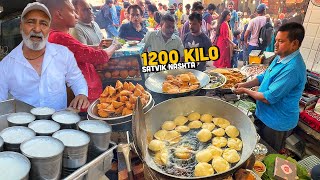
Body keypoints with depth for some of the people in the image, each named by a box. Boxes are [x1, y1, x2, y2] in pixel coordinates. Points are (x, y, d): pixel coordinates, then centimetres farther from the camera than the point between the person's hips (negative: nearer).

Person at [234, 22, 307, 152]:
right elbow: (264, 77, 13)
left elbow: (269, 98, -29)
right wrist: (245, 84, -1)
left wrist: (246, 91, -15)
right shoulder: (280, 57, 0)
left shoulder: (293, 68, -31)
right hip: (265, 116, 9)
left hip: (277, 123, -9)